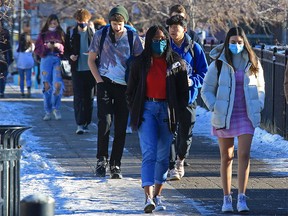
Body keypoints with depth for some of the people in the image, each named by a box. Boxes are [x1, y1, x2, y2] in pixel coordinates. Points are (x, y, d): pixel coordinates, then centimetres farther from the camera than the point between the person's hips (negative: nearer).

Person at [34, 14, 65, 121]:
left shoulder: (61, 34, 10)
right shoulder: (43, 34, 12)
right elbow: (37, 49, 7)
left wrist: (59, 46, -13)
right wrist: (46, 46, -9)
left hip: (58, 60, -1)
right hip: (46, 59, 1)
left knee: (57, 84, -15)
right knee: (46, 86, -1)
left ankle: (56, 108, 3)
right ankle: (48, 111, 6)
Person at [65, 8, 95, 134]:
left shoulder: (93, 33, 0)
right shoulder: (71, 33, 4)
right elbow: (66, 49, 12)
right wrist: (70, 56, -8)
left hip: (90, 69, 0)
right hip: (77, 69, 0)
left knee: (89, 97, 6)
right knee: (78, 97, -6)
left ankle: (86, 123, 17)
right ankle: (80, 124, -7)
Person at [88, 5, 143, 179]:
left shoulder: (132, 37, 3)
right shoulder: (101, 35, 4)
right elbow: (91, 60, 10)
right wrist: (99, 80, -2)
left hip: (125, 86, 1)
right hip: (106, 83, -1)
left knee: (121, 127, 1)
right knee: (105, 120, -14)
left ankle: (116, 165, 9)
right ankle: (102, 159, -1)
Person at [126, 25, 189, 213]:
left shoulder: (176, 62, 4)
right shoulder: (140, 63, 4)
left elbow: (183, 91, 7)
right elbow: (131, 91, 10)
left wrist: (178, 113, -1)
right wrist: (135, 112, 2)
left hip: (167, 110, 1)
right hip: (147, 109, -1)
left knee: (163, 155, 7)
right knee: (149, 154, -13)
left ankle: (158, 195, 20)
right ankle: (149, 198, -20)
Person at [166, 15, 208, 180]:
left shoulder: (194, 48, 1)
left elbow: (204, 73, 4)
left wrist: (192, 81, -14)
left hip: (188, 97, 0)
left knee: (186, 133, 4)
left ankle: (180, 160, 30)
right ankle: (173, 167, 0)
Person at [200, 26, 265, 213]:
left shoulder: (253, 64, 5)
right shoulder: (219, 64, -1)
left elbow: (260, 88, 17)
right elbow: (207, 90, 4)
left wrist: (258, 108, 3)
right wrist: (215, 108, -9)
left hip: (246, 116, 0)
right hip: (224, 117, 0)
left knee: (244, 155, -11)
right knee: (226, 157, 6)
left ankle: (242, 198, -12)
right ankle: (227, 199, 14)